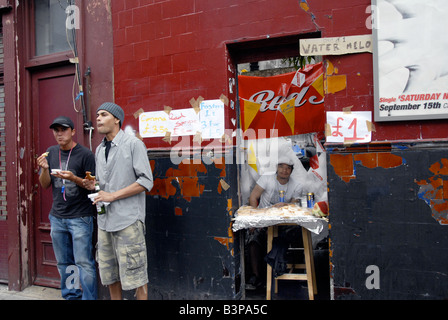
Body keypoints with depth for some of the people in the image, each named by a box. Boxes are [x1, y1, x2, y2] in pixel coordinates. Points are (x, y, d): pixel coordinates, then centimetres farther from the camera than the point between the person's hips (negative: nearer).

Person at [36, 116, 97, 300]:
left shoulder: (85, 154, -8)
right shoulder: (51, 153, 9)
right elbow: (45, 185, 10)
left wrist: (73, 178, -23)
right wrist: (45, 169, -9)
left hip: (80, 217, -5)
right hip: (57, 217, 6)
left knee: (84, 263, -5)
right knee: (63, 263, 13)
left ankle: (89, 298, 4)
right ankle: (71, 296, 25)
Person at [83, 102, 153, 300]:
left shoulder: (133, 144, -6)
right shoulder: (99, 150, 16)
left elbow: (146, 181, -12)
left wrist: (112, 195, -15)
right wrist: (93, 185, 1)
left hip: (128, 219, -7)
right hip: (104, 219, 7)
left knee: (134, 274, -2)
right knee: (109, 274, 14)